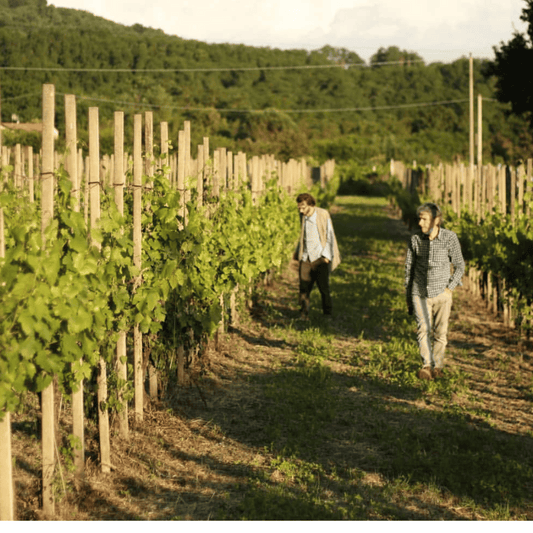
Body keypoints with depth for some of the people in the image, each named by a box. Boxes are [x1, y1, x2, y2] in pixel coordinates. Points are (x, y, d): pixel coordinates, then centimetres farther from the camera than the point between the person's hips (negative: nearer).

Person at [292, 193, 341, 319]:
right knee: (304, 287, -3)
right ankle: (304, 315, 4)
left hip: (320, 257, -4)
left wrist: (326, 256, -13)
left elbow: (329, 236, -6)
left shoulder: (323, 215, -8)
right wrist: (297, 252, 22)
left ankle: (327, 314, 8)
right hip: (305, 257, 4)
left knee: (323, 287, -5)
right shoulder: (303, 216, 8)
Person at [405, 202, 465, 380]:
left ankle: (437, 366, 18)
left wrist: (450, 288, -9)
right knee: (423, 329, -10)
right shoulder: (415, 239, -4)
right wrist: (408, 296, 10)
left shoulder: (450, 238, -9)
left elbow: (460, 265, 2)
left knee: (440, 332, 3)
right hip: (420, 293, 1)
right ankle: (427, 365, -2)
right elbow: (409, 267, 8)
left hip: (441, 293, -1)